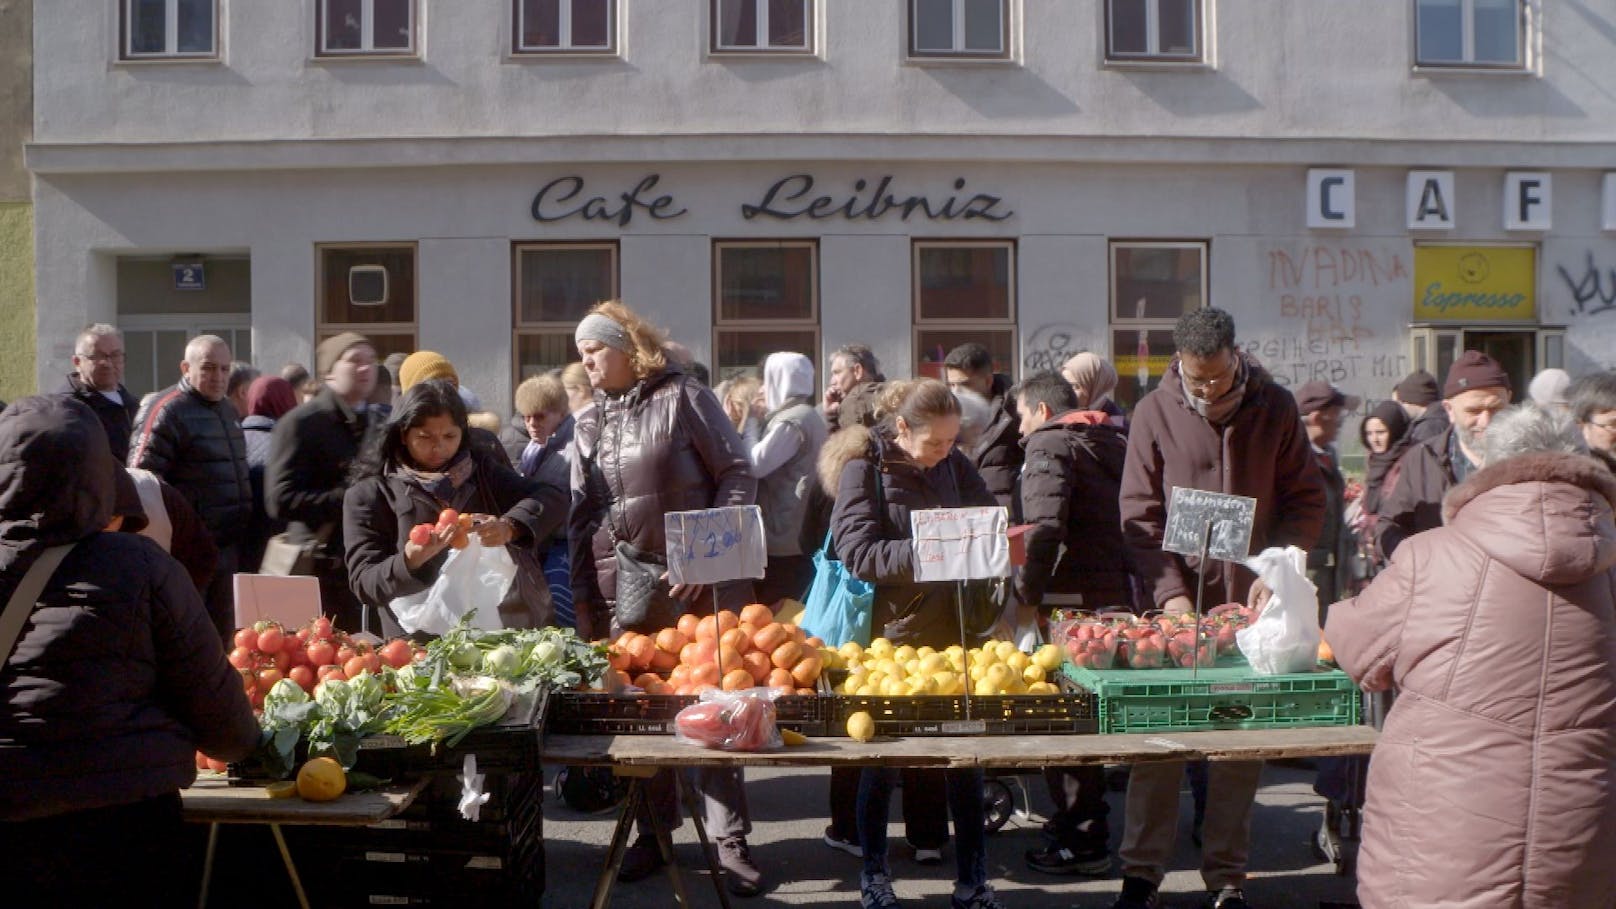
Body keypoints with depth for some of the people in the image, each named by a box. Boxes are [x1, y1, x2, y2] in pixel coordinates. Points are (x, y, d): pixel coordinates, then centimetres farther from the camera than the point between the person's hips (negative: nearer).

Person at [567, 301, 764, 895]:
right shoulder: (588, 425, 15)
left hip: (695, 580, -5)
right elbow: (580, 517, 18)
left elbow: (737, 475, -5)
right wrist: (582, 595, 12)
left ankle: (729, 839, 7)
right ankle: (653, 830, 22)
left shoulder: (684, 398, -1)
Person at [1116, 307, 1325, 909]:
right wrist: (1170, 592, -13)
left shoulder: (1274, 407, 0)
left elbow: (1306, 499, 4)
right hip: (1177, 599, -1)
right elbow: (1140, 516, -3)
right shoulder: (1154, 413, -3)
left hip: (1252, 599, 1)